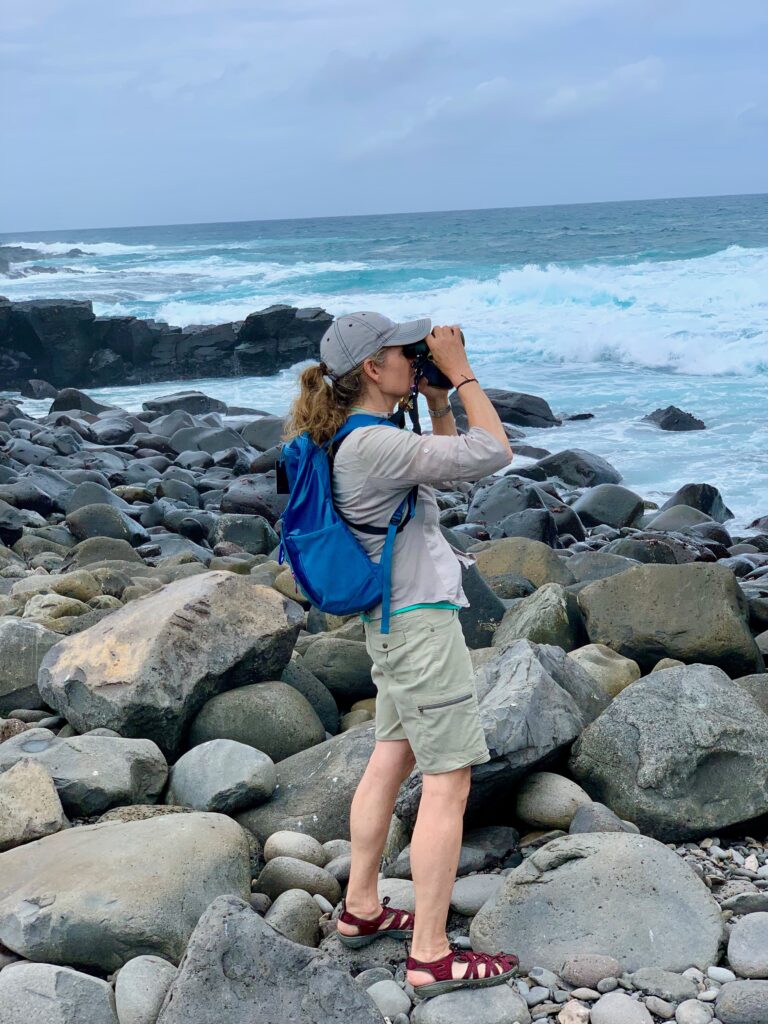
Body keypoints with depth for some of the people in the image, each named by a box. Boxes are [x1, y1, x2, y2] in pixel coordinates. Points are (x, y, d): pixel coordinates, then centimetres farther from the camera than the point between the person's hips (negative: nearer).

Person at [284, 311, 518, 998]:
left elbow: (447, 467, 20)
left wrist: (438, 401, 9)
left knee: (390, 762, 18)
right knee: (449, 784, -4)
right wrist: (460, 373, -14)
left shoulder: (360, 440, 8)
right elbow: (493, 454, -25)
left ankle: (361, 909, 30)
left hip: (396, 625, 10)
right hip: (422, 625, -10)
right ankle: (432, 956, 3)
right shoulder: (373, 445, -23)